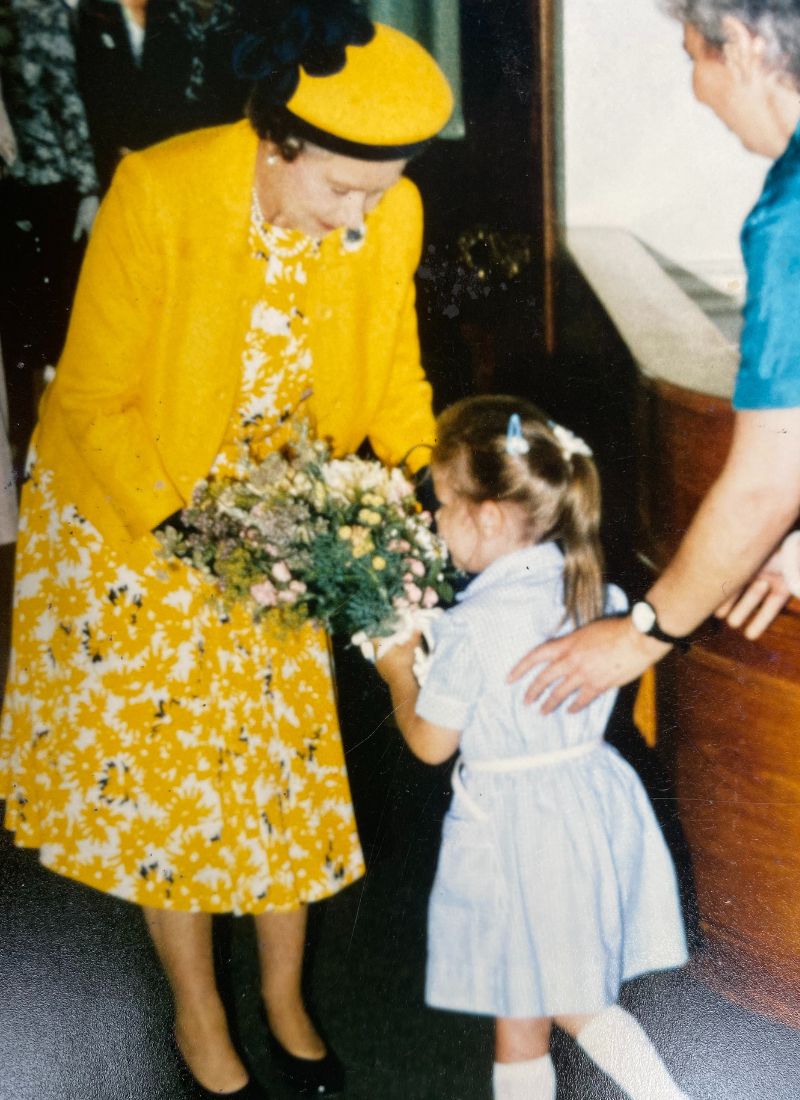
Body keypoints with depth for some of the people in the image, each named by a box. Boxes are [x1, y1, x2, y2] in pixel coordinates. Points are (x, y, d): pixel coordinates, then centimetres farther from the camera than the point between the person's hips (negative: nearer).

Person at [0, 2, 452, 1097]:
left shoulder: (390, 214, -17)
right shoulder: (160, 195, -28)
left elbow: (392, 378, -2)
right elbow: (95, 405, -20)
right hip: (130, 506, -3)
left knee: (288, 755, 12)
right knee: (158, 767, 8)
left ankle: (285, 998, 35)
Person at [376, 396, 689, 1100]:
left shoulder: (473, 627, -22)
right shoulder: (591, 587, -3)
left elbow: (431, 743, -11)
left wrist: (399, 675, 7)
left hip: (512, 825, -7)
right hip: (593, 802, 7)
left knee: (521, 1021, 12)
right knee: (578, 999, 24)